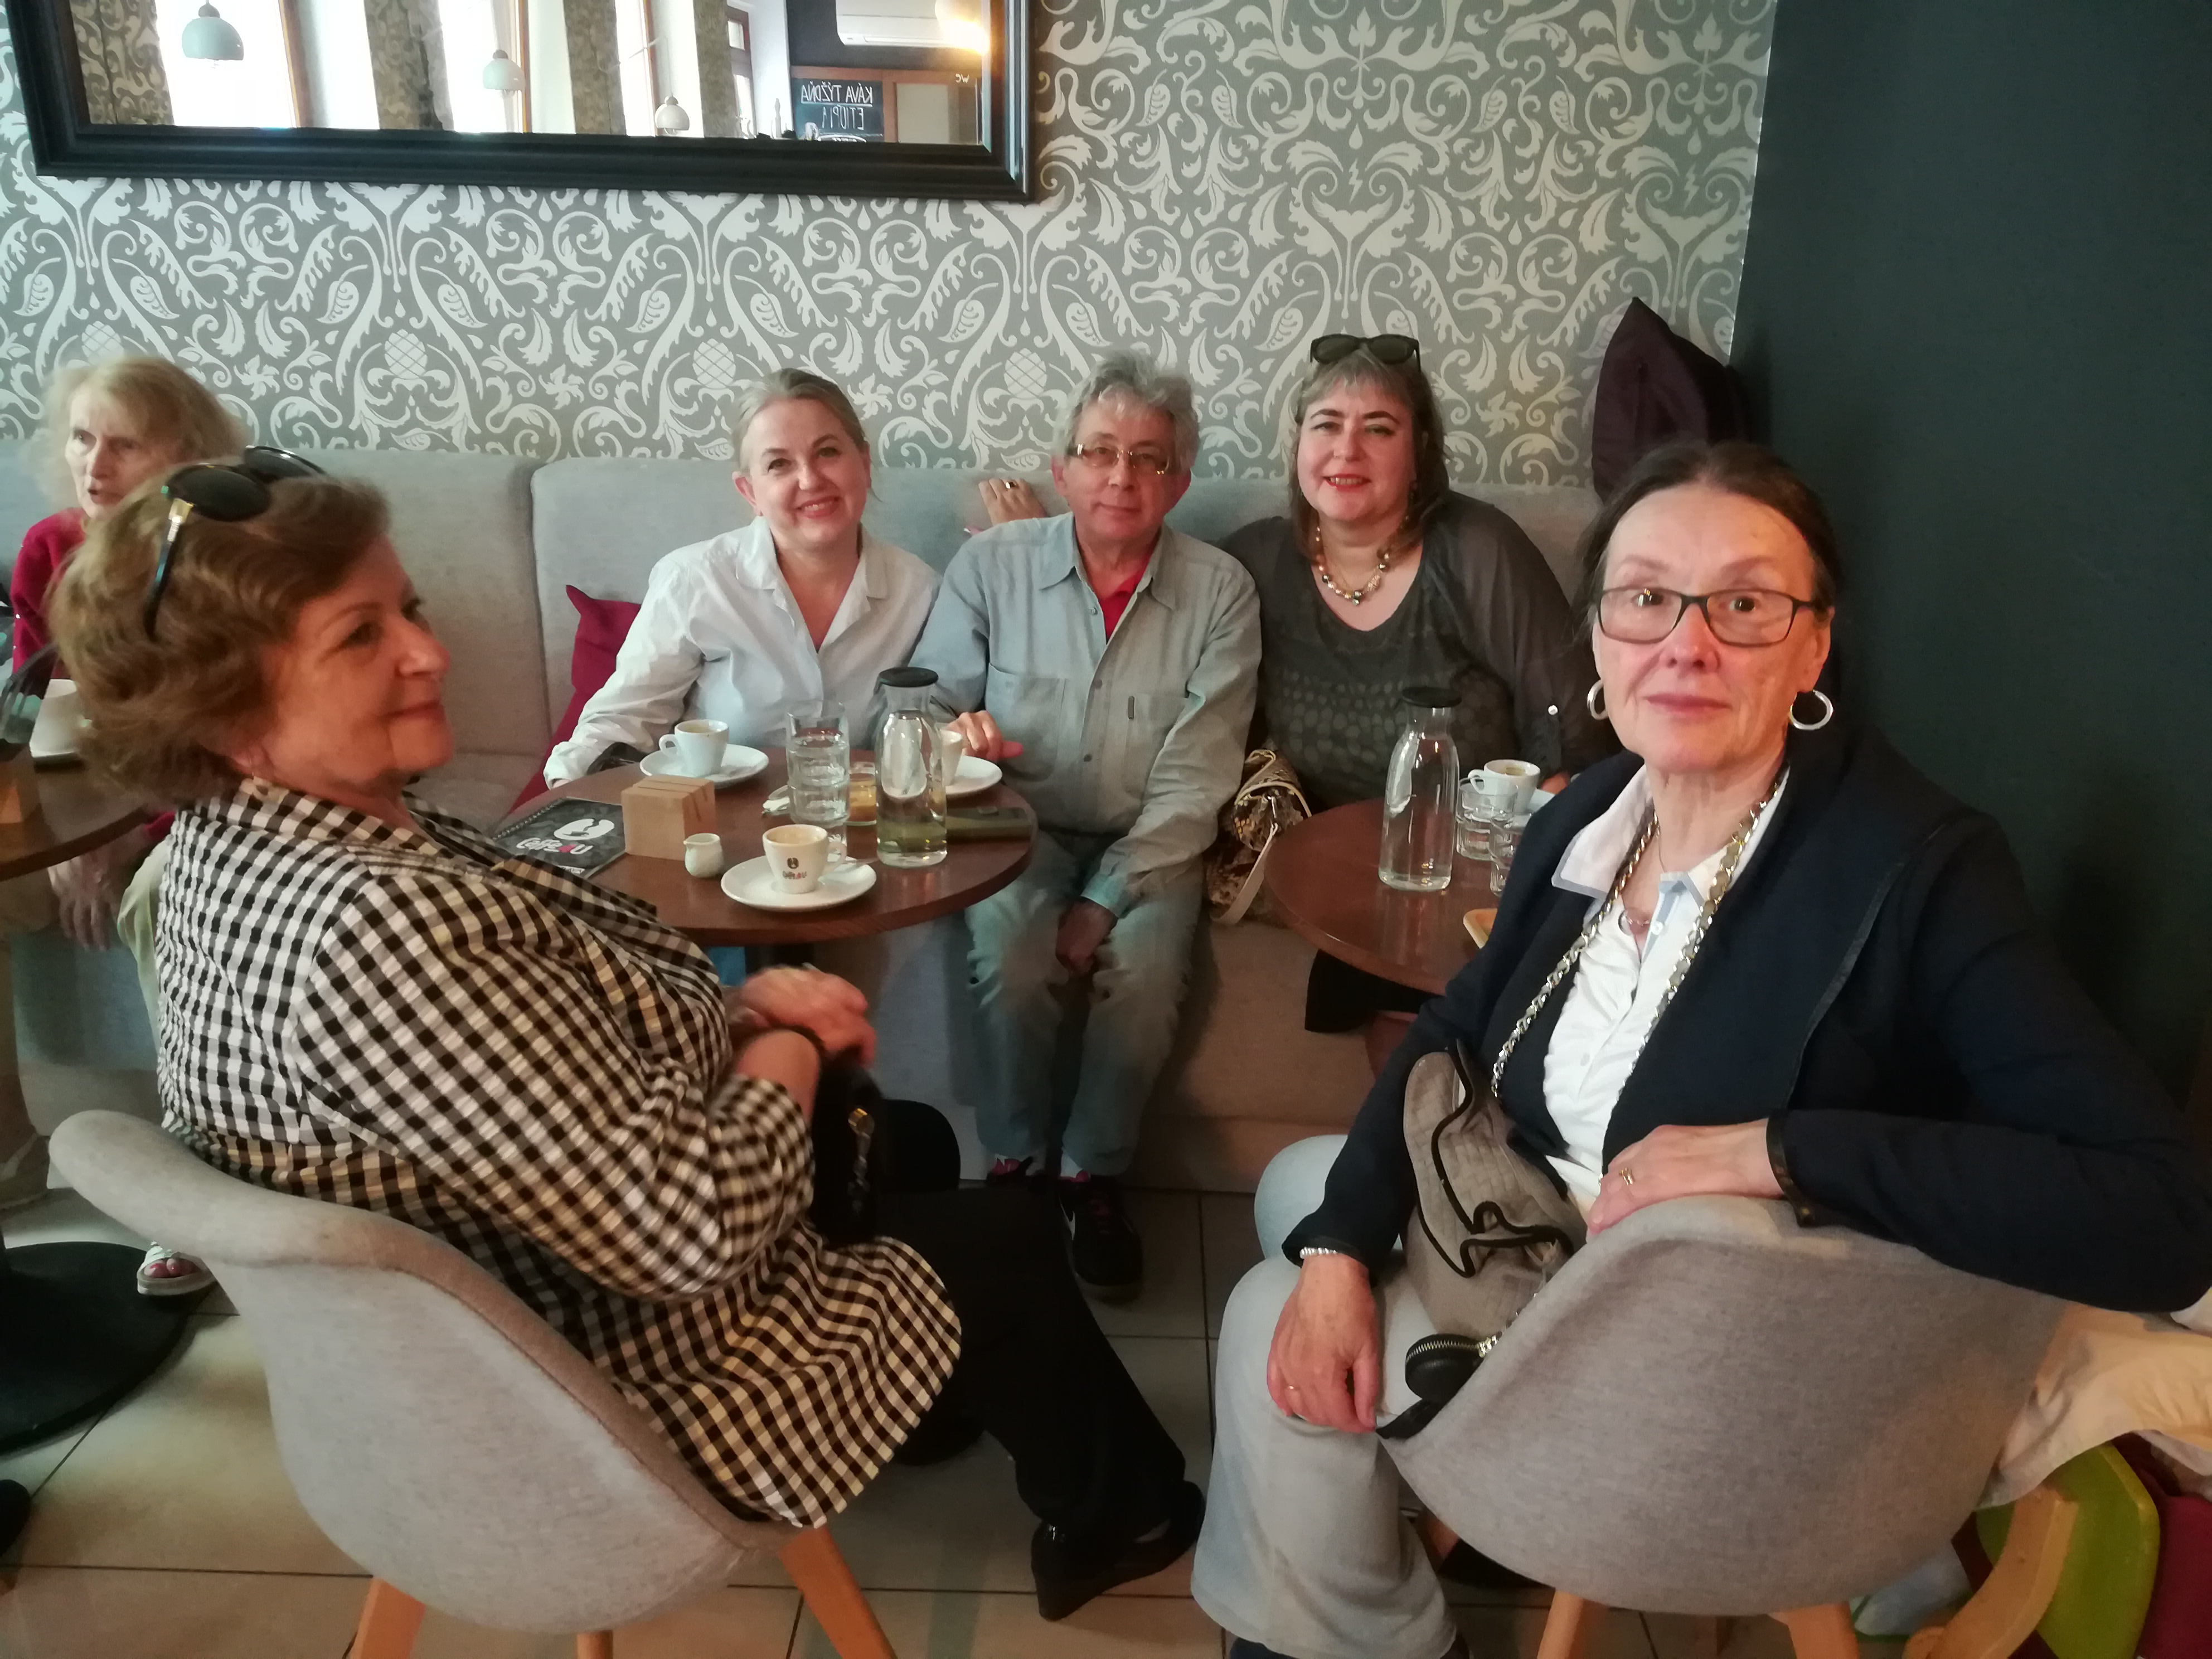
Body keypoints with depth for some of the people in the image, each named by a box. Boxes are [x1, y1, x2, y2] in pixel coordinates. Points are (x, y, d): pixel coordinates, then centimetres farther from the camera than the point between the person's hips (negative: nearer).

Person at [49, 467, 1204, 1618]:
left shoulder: (239, 838, -6)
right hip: (632, 1390, -9)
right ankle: (1123, 1515, 42)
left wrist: (737, 1006, -5)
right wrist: (779, 1066, -16)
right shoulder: (369, 928, -38)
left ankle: (940, 1408, 52)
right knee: (1001, 1249, 13)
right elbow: (689, 1228, -36)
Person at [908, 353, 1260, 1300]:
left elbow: (1193, 780, -8)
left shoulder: (1218, 592, -3)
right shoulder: (991, 564, -1)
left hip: (1146, 843, 0)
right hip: (1021, 829, 0)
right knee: (1010, 961, -28)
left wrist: (1106, 901, -16)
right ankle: (1013, 1163, -1)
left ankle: (1094, 1175, -2)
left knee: (1145, 972, -27)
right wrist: (956, 729, -25)